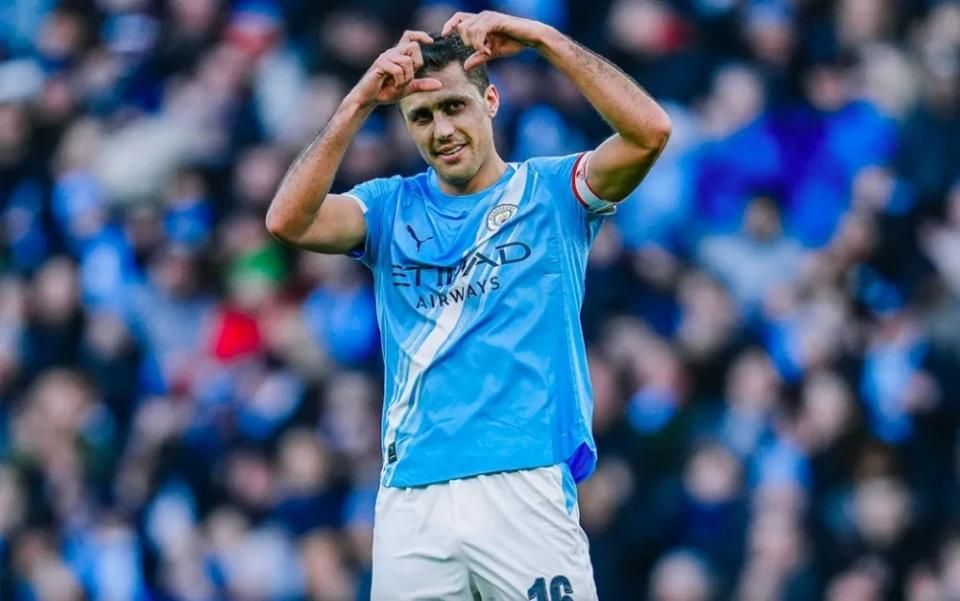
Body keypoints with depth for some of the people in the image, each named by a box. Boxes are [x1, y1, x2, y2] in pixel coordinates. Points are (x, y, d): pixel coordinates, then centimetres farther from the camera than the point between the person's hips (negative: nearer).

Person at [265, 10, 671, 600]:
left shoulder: (550, 193, 7)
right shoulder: (391, 208, 13)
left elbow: (649, 131, -10)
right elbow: (288, 221, -5)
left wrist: (542, 37, -11)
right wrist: (360, 103, -9)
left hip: (526, 491, -3)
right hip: (409, 501, 3)